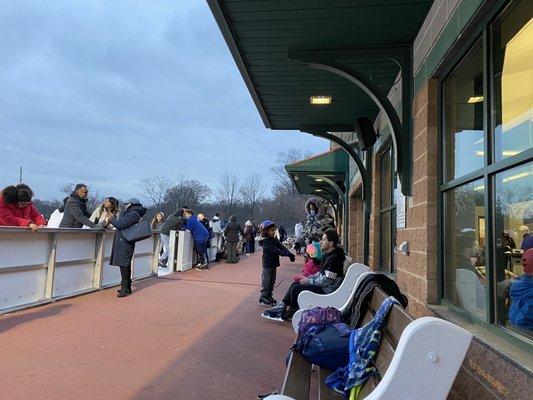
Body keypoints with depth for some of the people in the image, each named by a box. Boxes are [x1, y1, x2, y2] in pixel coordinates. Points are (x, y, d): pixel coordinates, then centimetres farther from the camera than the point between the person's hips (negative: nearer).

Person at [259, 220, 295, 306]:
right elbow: (274, 250, -26)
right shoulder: (265, 241, -15)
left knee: (272, 281, 14)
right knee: (266, 281, -2)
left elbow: (282, 247, -1)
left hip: (274, 264, 8)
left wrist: (290, 254, -16)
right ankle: (263, 298, 8)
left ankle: (269, 296, 26)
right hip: (267, 264, -8)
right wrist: (285, 254, -33)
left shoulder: (274, 240, 10)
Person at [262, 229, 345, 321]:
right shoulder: (328, 255, 10)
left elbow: (326, 280, -25)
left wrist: (308, 281, -14)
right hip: (323, 286, 11)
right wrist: (309, 278, 5)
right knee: (295, 284, 8)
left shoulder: (334, 258, -23)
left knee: (296, 288, -15)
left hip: (327, 290, -11)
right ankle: (283, 306, 6)